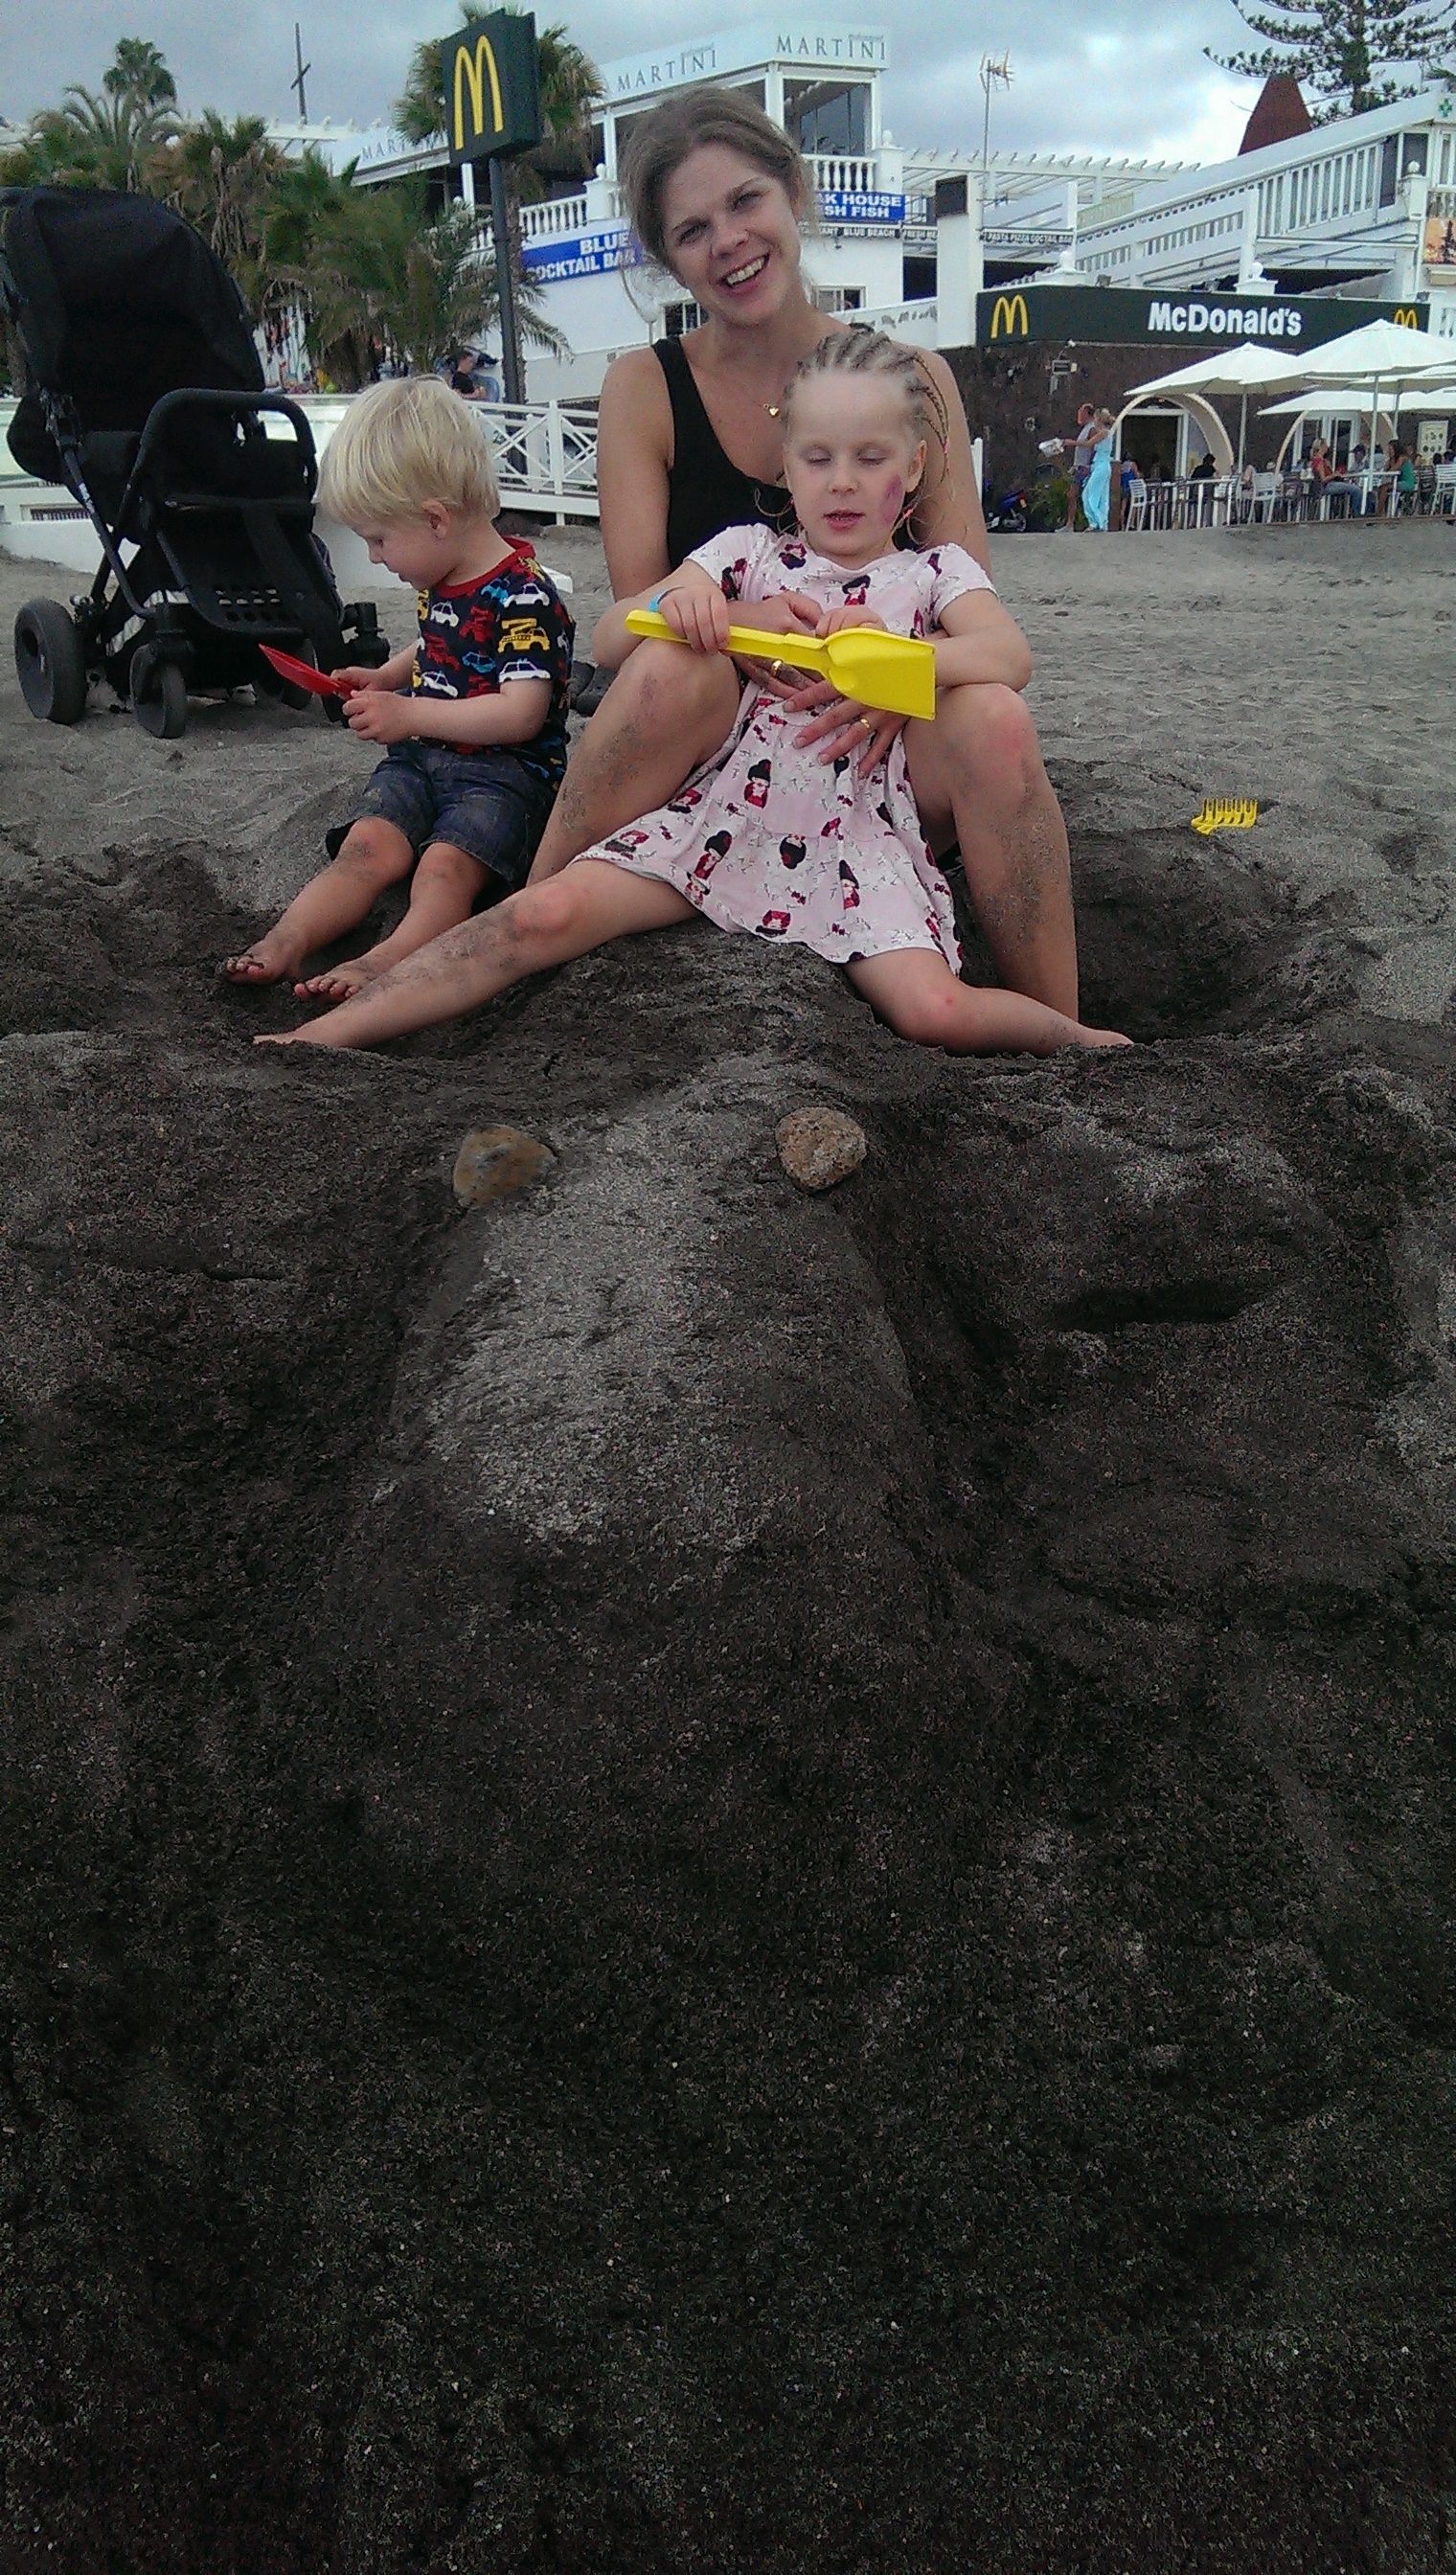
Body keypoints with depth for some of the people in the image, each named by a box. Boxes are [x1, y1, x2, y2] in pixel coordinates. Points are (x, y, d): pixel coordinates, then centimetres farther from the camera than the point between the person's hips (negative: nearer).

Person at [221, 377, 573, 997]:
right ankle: (284, 943, -32)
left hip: (506, 769, -7)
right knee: (368, 847, -16)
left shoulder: (523, 597, -15)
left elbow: (521, 713, -23)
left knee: (446, 863, -30)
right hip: (421, 760, 7)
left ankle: (385, 963, -50)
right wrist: (382, 679, 16)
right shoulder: (439, 584, 13)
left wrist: (410, 715, -20)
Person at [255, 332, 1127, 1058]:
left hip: (861, 835, -1)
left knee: (937, 1010, -27)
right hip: (730, 812, 1)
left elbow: (1010, 658, -10)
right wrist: (676, 604, -17)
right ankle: (330, 1031, -15)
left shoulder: (934, 571, 10)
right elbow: (609, 642, 6)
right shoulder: (751, 551, 12)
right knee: (548, 912, -19)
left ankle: (1079, 1037, 4)